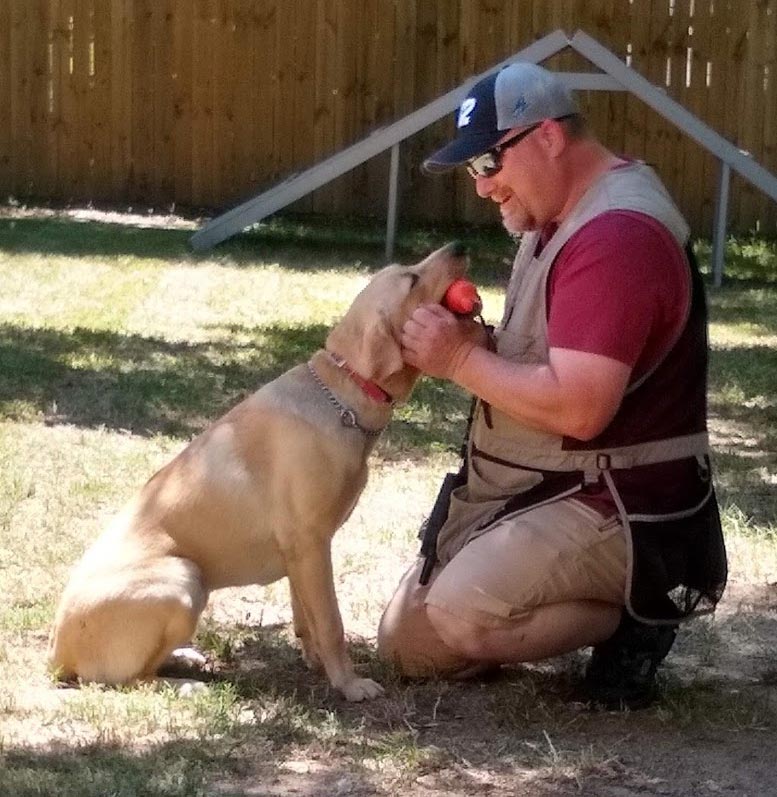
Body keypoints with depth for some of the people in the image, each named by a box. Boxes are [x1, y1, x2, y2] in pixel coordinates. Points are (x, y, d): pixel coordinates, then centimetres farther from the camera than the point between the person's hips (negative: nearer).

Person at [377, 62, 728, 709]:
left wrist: (461, 359, -21)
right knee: (408, 647, 11)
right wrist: (478, 342, -4)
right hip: (528, 489, 11)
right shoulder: (560, 217, 11)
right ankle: (605, 598, 17)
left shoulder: (617, 236, -24)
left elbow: (578, 408, -31)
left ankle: (639, 609, -6)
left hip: (614, 508, -10)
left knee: (462, 613, -31)